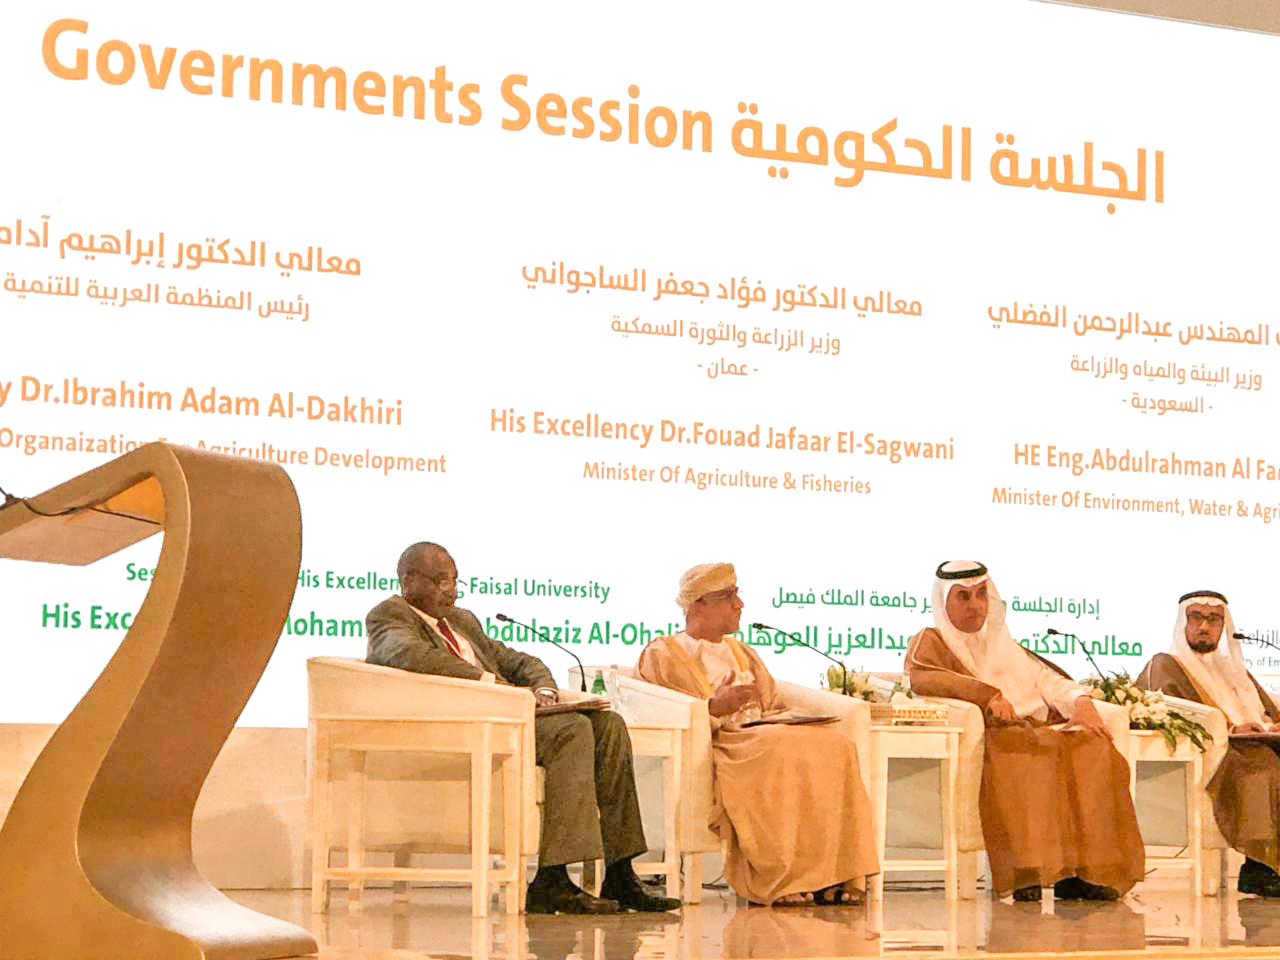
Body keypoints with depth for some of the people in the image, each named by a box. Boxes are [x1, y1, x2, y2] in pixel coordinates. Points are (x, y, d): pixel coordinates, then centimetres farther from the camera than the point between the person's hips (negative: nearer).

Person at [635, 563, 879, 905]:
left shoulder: (742, 653, 31)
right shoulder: (661, 656, 9)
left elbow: (774, 707, 27)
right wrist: (714, 708, -20)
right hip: (713, 748, -6)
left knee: (834, 744, -23)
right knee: (781, 752, -37)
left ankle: (833, 874, -30)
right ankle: (775, 880, -35)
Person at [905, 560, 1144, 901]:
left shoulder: (1003, 644, 31)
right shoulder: (930, 641, 11)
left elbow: (1046, 679, 20)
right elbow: (920, 676, -12)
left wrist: (1079, 701, -3)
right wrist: (987, 694, -23)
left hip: (1037, 729, 6)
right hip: (988, 734, -6)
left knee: (1093, 748, -24)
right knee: (1025, 757, -38)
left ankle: (1077, 873, -31)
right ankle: (1026, 876, -44)